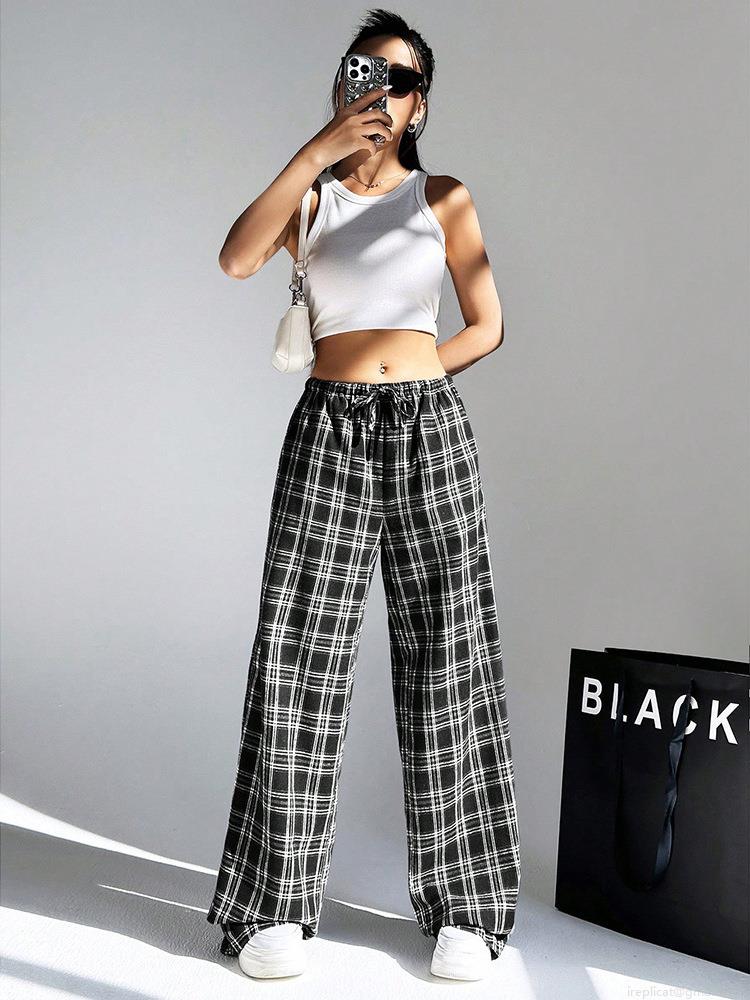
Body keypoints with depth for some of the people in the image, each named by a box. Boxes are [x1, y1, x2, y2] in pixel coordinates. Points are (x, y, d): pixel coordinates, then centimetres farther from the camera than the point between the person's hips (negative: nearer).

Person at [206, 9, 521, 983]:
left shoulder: (444, 200, 11)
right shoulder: (310, 195, 11)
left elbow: (488, 325, 13)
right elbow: (237, 258, -10)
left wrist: (413, 374, 0)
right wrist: (321, 148, -13)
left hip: (432, 433, 0)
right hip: (328, 434, 0)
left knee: (446, 662, 1)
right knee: (301, 663, -5)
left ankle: (462, 905, 11)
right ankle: (279, 903, 6)